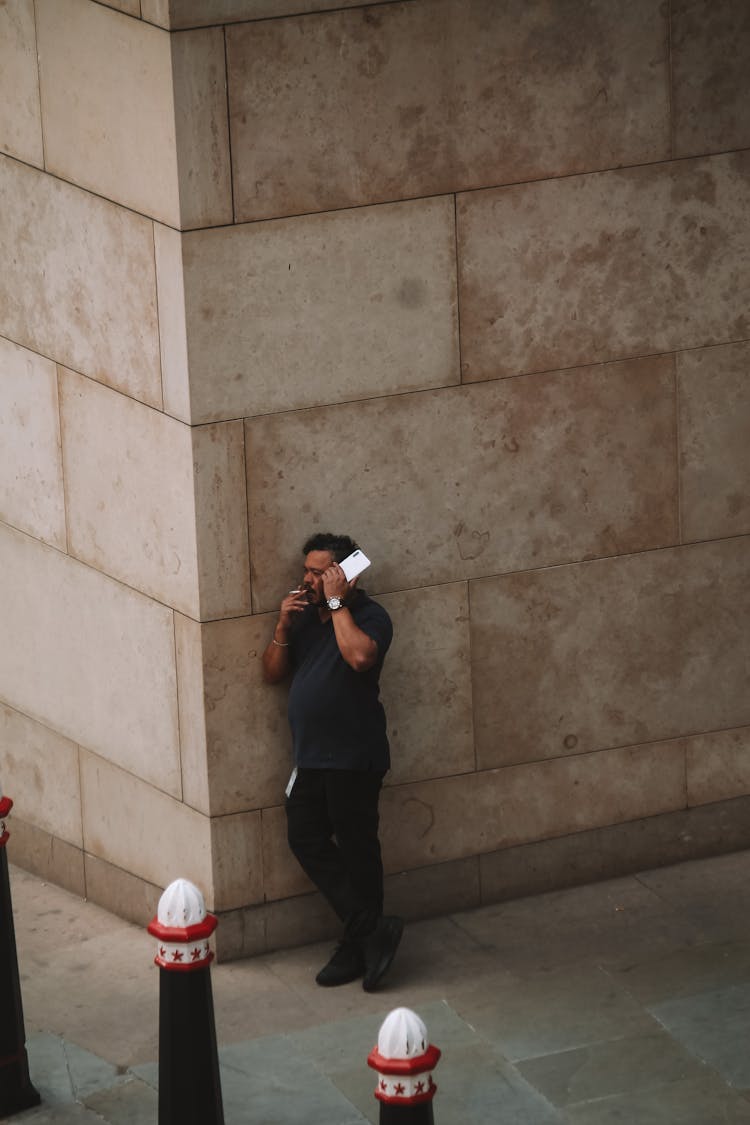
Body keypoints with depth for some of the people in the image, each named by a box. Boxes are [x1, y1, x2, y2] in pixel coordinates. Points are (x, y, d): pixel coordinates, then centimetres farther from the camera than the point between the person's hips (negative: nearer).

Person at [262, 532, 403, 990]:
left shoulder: (369, 616, -11)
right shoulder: (304, 615, 11)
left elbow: (359, 656, -33)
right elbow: (273, 673, 12)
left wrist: (336, 603, -24)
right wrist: (283, 627, -4)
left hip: (354, 758, -8)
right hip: (312, 756, 8)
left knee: (357, 848, 1)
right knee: (307, 840, 3)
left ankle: (360, 943, 12)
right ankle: (372, 929, 7)